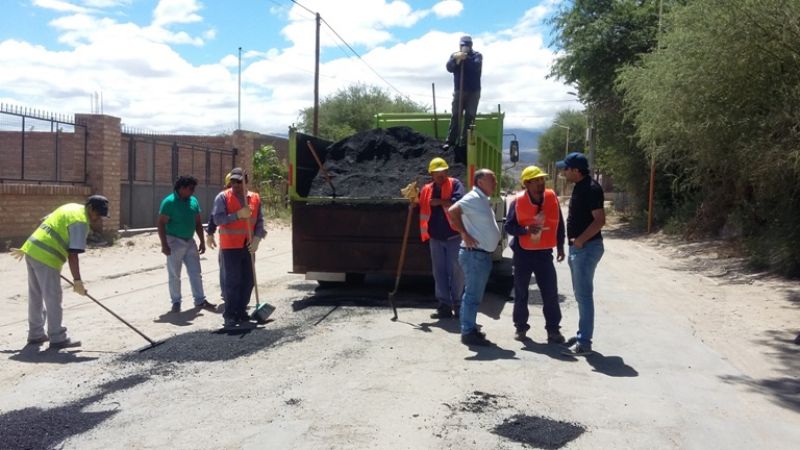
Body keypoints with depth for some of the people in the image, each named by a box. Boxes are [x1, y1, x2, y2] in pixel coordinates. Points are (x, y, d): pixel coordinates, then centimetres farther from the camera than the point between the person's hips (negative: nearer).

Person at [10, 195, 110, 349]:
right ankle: (57, 338, 4)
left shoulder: (71, 208, 16)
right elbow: (73, 255, -19)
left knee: (36, 295, 17)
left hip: (32, 249, 10)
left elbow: (43, 224, 23)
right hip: (46, 258, -10)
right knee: (53, 298, -2)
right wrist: (77, 281, -16)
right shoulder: (81, 222, -13)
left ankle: (36, 334, 28)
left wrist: (26, 249, 30)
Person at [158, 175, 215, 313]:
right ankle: (176, 302, 14)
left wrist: (202, 241, 10)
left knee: (196, 273, 6)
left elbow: (198, 223, 12)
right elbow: (161, 224, -13)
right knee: (174, 275, 4)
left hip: (190, 242, 6)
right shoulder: (169, 202, -12)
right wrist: (164, 244, -18)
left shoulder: (193, 201, 6)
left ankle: (200, 300, 12)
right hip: (174, 241, -6)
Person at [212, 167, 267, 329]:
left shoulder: (255, 198, 8)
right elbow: (218, 219, -12)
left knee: (248, 281, 7)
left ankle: (241, 313, 18)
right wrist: (238, 215, -21)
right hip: (230, 246, -4)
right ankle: (230, 315, 6)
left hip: (248, 246, 4)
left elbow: (260, 221, 8)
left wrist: (257, 238, -7)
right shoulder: (223, 197, -2)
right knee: (233, 281, -4)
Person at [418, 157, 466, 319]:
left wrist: (439, 202, -14)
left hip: (454, 236, -5)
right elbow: (421, 209, 12)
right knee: (439, 272, 7)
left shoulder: (455, 184, -3)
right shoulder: (426, 190, 10)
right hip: (436, 238, 5)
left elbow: (458, 201, -21)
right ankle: (444, 307, 15)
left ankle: (458, 306, 9)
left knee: (456, 271, 0)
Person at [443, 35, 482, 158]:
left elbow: (476, 67, -19)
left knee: (469, 117, -2)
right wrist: (456, 59, -26)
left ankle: (465, 142, 0)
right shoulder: (454, 55, 7)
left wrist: (466, 58, -26)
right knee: (455, 115, -2)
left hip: (473, 91, -1)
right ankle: (451, 140, 1)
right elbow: (449, 68, -10)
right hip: (459, 91, 1)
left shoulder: (477, 55, 0)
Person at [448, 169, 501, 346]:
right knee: (472, 295, -6)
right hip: (474, 253, -10)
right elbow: (453, 211, -27)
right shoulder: (473, 197, -14)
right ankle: (468, 333, 0)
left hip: (483, 254, 10)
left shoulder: (483, 200, 17)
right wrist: (464, 234, -24)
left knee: (474, 294, 15)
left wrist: (494, 238, 12)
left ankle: (470, 329, 24)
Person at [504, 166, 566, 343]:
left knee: (551, 292, -1)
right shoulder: (518, 201, -10)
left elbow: (559, 223, 7)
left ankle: (553, 329, 9)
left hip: (544, 253, 1)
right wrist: (526, 229, -23)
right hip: (523, 253, -1)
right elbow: (509, 226, -6)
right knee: (521, 292, 10)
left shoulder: (552, 197, -3)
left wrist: (560, 247, 11)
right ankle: (521, 327, 25)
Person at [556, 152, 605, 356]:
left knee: (584, 295, -7)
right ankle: (582, 335, 25)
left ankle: (584, 343, -3)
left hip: (587, 248, -10)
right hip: (577, 248, 10)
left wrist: (580, 240, -22)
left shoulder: (591, 189, -17)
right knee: (581, 294, 16)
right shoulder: (579, 187, 13)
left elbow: (600, 220, -23)